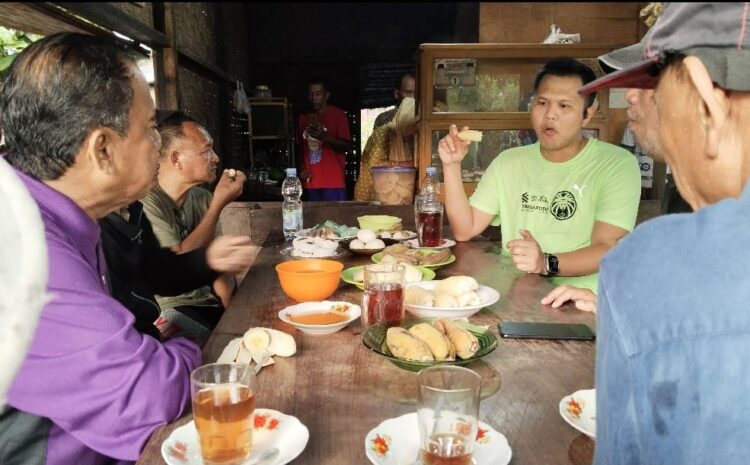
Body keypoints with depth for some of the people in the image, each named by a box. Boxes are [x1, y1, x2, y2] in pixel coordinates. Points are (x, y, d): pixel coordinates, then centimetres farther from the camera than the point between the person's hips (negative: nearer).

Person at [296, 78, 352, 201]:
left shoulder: (338, 114, -1)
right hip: (312, 181, 4)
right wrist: (302, 168, 3)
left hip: (333, 181, -4)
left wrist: (325, 137, -22)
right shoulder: (303, 117, 14)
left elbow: (347, 145, -6)